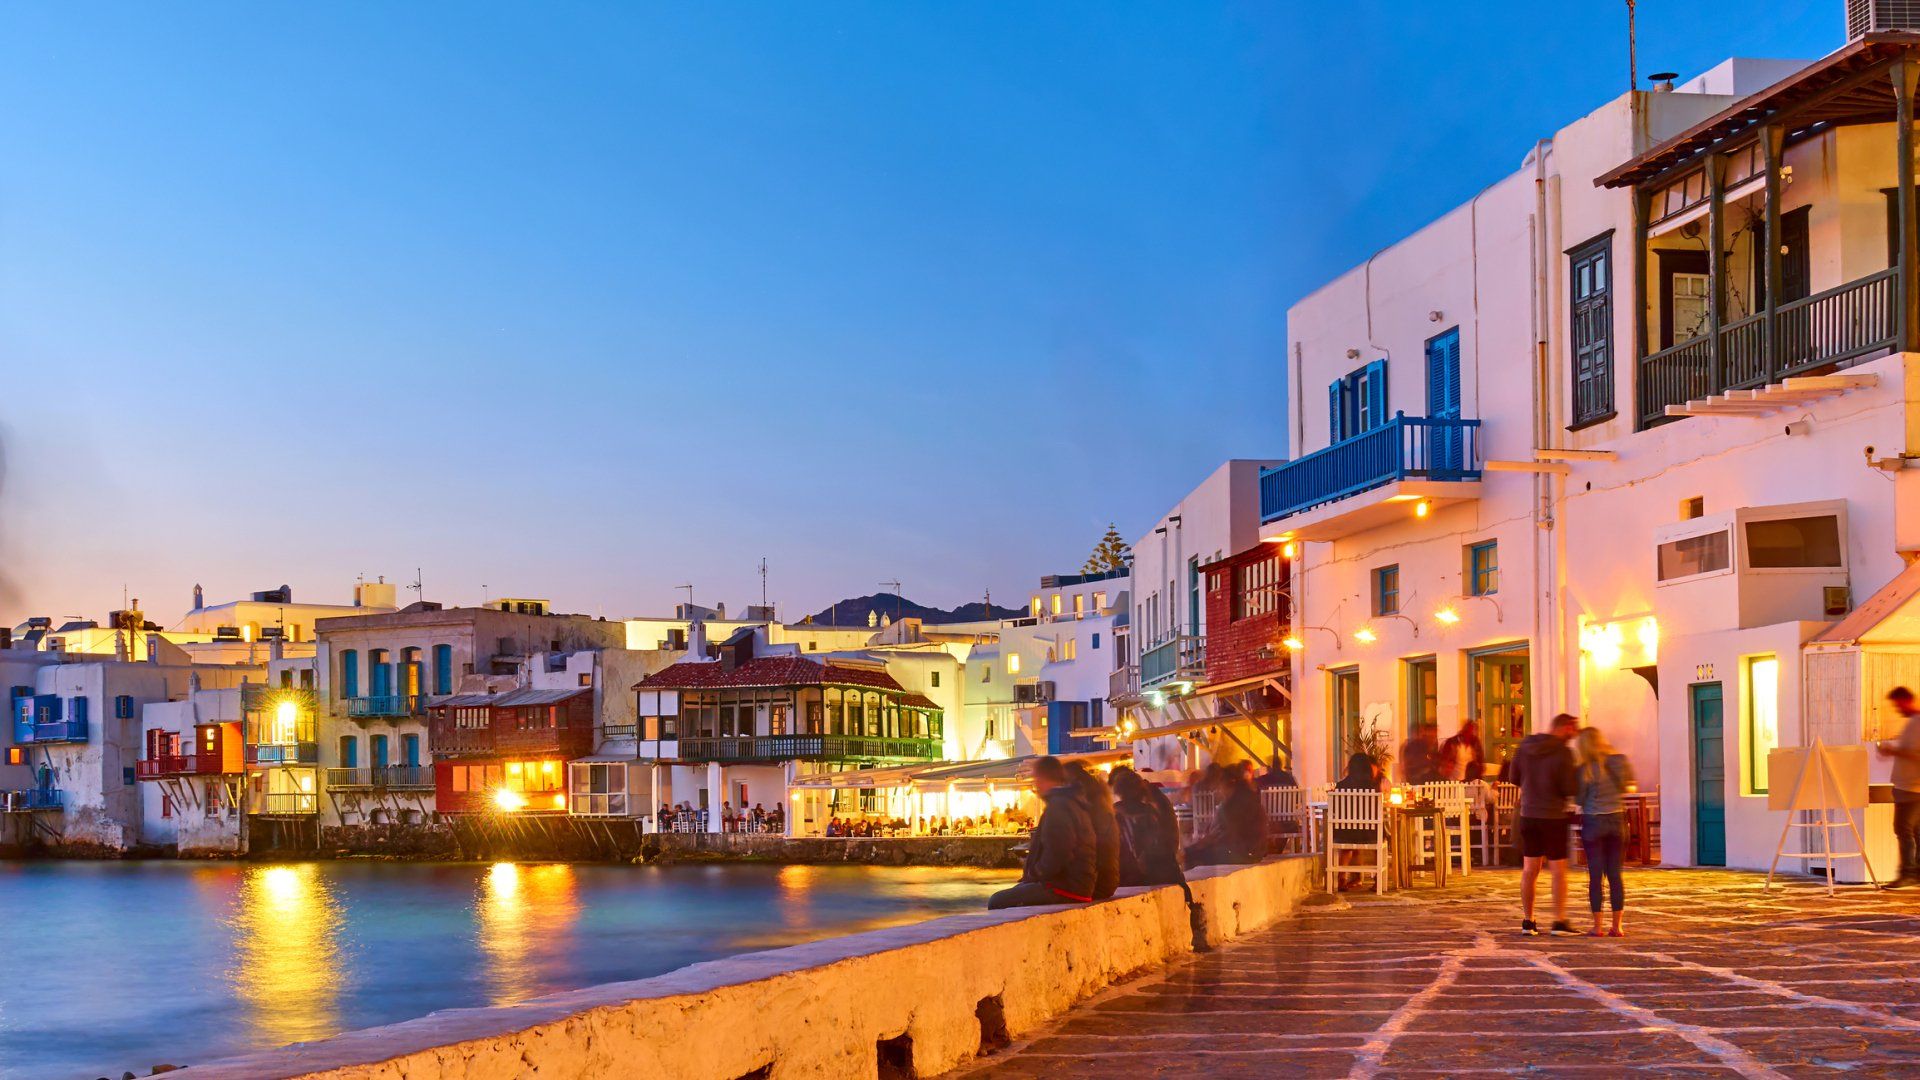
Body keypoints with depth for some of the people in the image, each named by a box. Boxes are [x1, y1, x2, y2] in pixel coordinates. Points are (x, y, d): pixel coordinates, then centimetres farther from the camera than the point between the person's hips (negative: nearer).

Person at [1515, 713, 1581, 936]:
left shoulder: (1524, 747, 3)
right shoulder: (1562, 752, -15)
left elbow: (1514, 777, 12)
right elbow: (1571, 789, -15)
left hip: (1528, 815, 5)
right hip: (1553, 816, -5)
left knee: (1530, 869, 9)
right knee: (1558, 869, 2)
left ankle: (1528, 921, 12)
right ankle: (1559, 922, 1)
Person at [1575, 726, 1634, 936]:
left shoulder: (1585, 769, -12)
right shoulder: (1618, 761, 0)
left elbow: (1580, 798, -7)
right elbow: (1627, 787, 10)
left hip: (1593, 821, -4)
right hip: (1616, 819, 4)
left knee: (1595, 874, 1)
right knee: (1615, 874, 8)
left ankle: (1597, 927, 0)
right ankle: (1617, 926, 7)